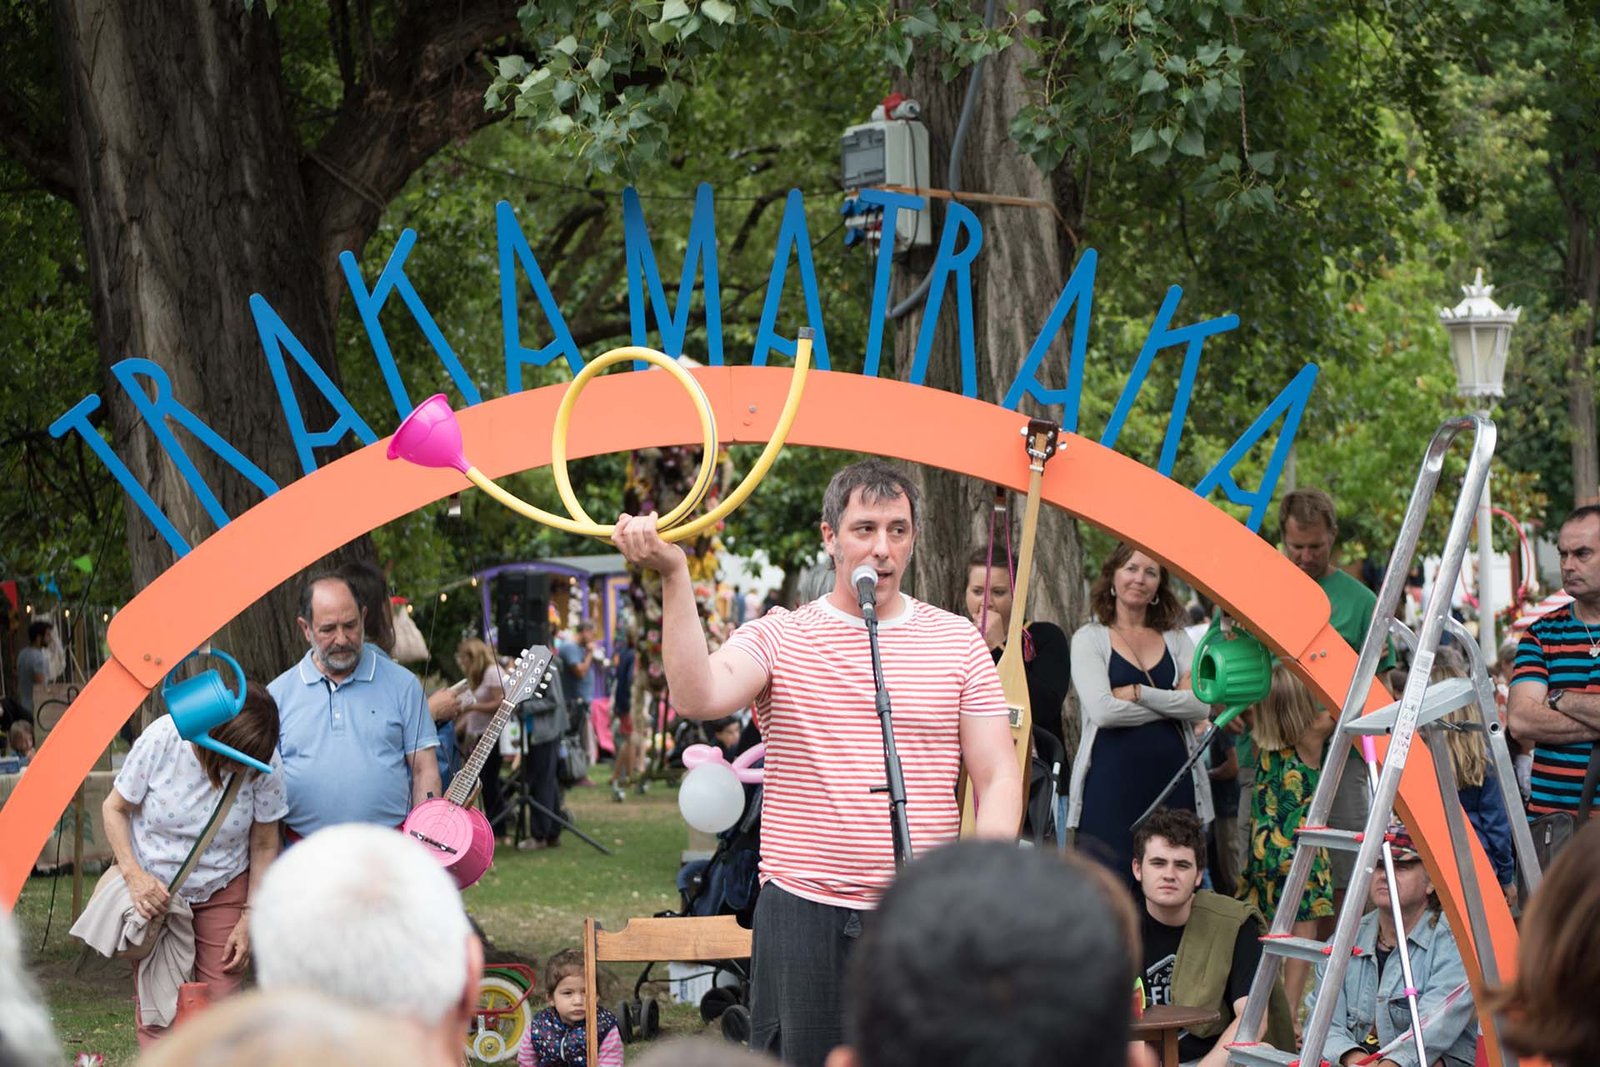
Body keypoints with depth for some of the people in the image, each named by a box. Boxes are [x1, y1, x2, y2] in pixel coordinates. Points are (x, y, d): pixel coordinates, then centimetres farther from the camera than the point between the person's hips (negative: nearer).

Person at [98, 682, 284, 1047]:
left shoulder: (264, 763, -17)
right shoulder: (162, 739, -21)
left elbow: (264, 846, -4)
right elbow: (114, 808, -7)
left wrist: (249, 916, -6)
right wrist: (133, 874, -18)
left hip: (221, 892, 0)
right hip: (153, 890, 0)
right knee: (158, 1009, -6)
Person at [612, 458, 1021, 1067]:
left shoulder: (956, 641, 8)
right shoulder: (778, 638, 3)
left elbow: (998, 779, 6)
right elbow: (698, 696, -18)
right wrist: (673, 576, -24)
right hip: (803, 912, -1)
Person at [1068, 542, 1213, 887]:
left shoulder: (1175, 639, 15)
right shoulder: (1090, 638, 3)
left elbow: (1201, 705, -1)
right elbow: (1102, 710, -12)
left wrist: (1138, 693, -10)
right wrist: (1173, 704, -5)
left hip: (1171, 780, 4)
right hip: (1112, 781, -4)